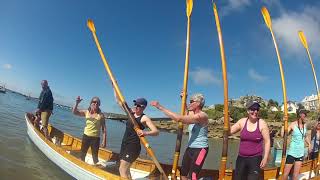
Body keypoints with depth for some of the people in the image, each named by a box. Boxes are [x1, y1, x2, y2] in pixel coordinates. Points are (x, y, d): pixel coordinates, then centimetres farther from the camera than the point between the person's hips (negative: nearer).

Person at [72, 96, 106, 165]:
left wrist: (104, 141, -11)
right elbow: (74, 112, -2)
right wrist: (77, 103, -18)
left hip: (95, 138, -3)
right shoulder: (86, 112, 3)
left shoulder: (101, 115, -6)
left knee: (95, 156, 2)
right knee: (83, 154, 17)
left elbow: (104, 129, -6)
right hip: (86, 136, 3)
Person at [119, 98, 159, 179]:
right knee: (125, 169, 14)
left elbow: (156, 131, -21)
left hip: (133, 146, -8)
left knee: (122, 170, -10)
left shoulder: (144, 118, -12)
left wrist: (146, 133, -39)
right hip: (124, 144, 8)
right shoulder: (132, 112, 8)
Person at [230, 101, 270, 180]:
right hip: (241, 158, 3)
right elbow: (229, 131, 2)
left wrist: (265, 158, -7)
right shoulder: (242, 122, 0)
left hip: (255, 159, -3)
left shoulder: (262, 124, -6)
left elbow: (267, 141, -4)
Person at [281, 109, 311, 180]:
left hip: (301, 153, 6)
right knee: (286, 172, -1)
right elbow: (283, 135, -23)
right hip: (292, 152, -5)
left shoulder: (304, 125, 3)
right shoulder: (293, 125, -14)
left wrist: (309, 144, 9)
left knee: (296, 173, 13)